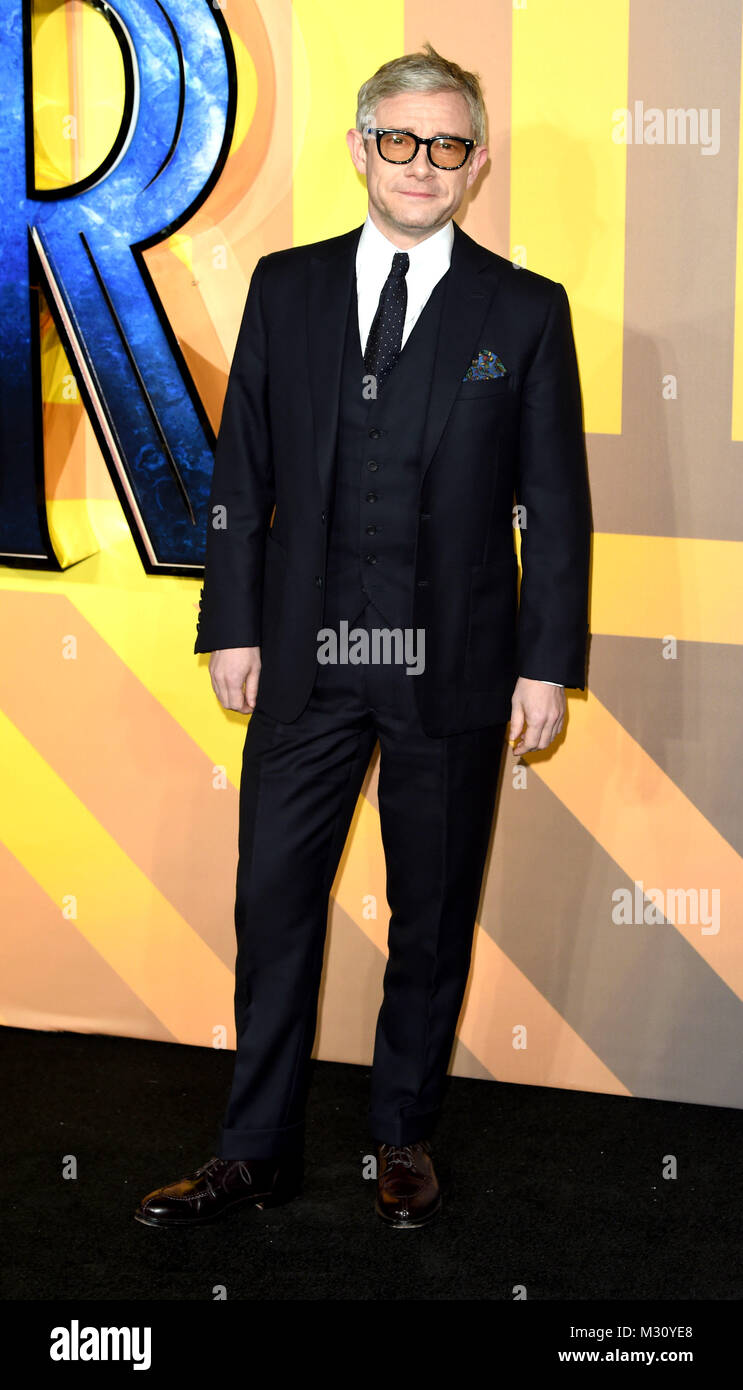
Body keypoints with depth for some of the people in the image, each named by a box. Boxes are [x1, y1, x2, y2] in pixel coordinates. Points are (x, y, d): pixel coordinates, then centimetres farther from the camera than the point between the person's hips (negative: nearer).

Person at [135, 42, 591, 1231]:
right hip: (305, 656, 2)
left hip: (453, 669, -1)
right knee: (273, 907, 5)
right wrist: (234, 626, 1)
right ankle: (256, 1155, 17)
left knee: (433, 914, 10)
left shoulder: (525, 310, 1)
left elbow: (557, 505, 0)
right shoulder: (287, 288, 6)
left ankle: (405, 1138, 27)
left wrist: (548, 664, -4)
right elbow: (241, 473, 7)